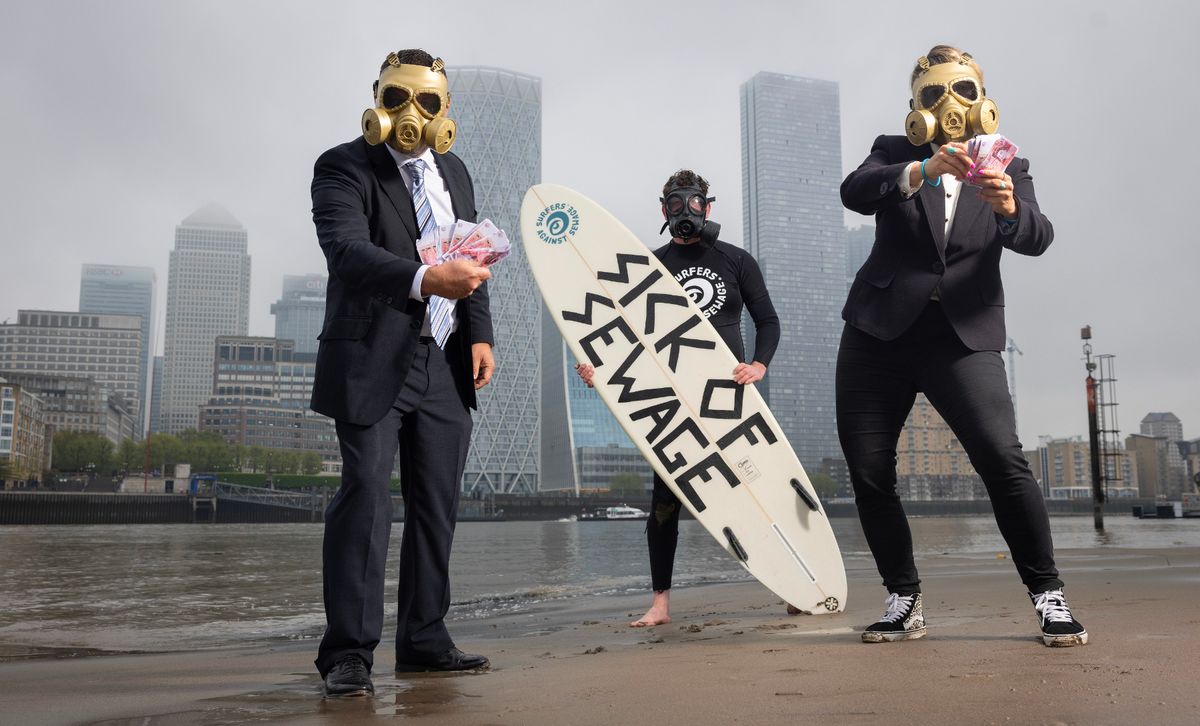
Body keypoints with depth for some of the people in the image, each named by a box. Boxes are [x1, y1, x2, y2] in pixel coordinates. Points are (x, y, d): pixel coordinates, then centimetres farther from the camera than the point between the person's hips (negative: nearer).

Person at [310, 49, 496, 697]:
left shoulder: (453, 171, 16)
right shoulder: (344, 167, -6)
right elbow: (347, 248, -23)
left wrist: (479, 333, 8)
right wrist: (425, 279, -39)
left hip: (445, 364, 7)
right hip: (374, 363, -6)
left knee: (437, 503, 9)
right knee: (365, 497, -9)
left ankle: (423, 639, 19)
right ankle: (348, 652, 0)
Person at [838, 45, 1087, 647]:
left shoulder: (1008, 169, 11)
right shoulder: (895, 154, 9)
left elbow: (1036, 238, -7)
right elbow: (854, 193, -13)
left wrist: (1009, 207, -30)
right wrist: (922, 172, -30)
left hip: (963, 337, -1)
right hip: (879, 332, 1)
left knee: (1002, 457, -18)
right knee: (868, 473, -1)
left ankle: (1047, 594, -1)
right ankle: (904, 600, 15)